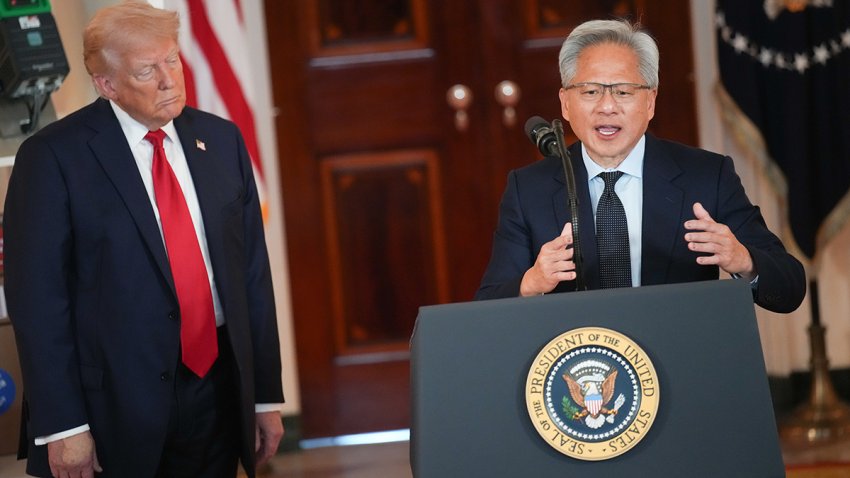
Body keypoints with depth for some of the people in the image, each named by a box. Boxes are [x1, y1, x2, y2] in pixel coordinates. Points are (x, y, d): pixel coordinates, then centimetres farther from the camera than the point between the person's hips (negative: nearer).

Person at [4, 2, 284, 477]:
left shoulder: (221, 139, 7)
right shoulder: (53, 156, -8)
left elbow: (252, 270, 10)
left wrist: (267, 395, 8)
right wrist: (62, 426, -14)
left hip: (218, 393, 4)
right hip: (115, 408, -4)